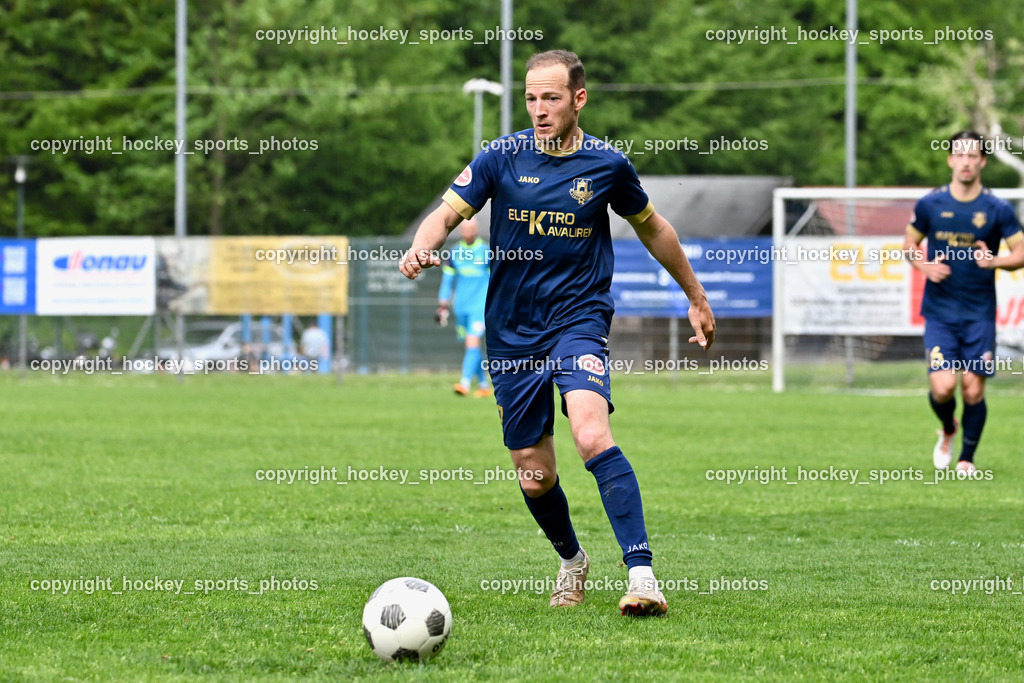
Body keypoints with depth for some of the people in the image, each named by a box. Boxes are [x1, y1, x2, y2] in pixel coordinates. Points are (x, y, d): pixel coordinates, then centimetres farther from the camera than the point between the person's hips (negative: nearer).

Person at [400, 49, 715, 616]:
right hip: (513, 331, 2)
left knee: (591, 435, -28)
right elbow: (448, 212, -6)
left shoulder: (607, 165, 0)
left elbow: (652, 228, 16)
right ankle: (571, 559, 36)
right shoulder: (502, 158, -1)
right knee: (533, 476, 5)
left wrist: (696, 299, 24)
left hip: (579, 319, -2)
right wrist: (422, 247, -30)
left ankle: (642, 574, -31)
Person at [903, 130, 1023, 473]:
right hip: (939, 312, 0)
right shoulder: (929, 204, 0)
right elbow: (909, 243, 13)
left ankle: (967, 458, 18)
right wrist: (925, 265, -7)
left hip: (979, 315, 0)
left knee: (974, 390, -2)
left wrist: (995, 261, -18)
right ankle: (948, 431, 22)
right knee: (942, 387, -12)